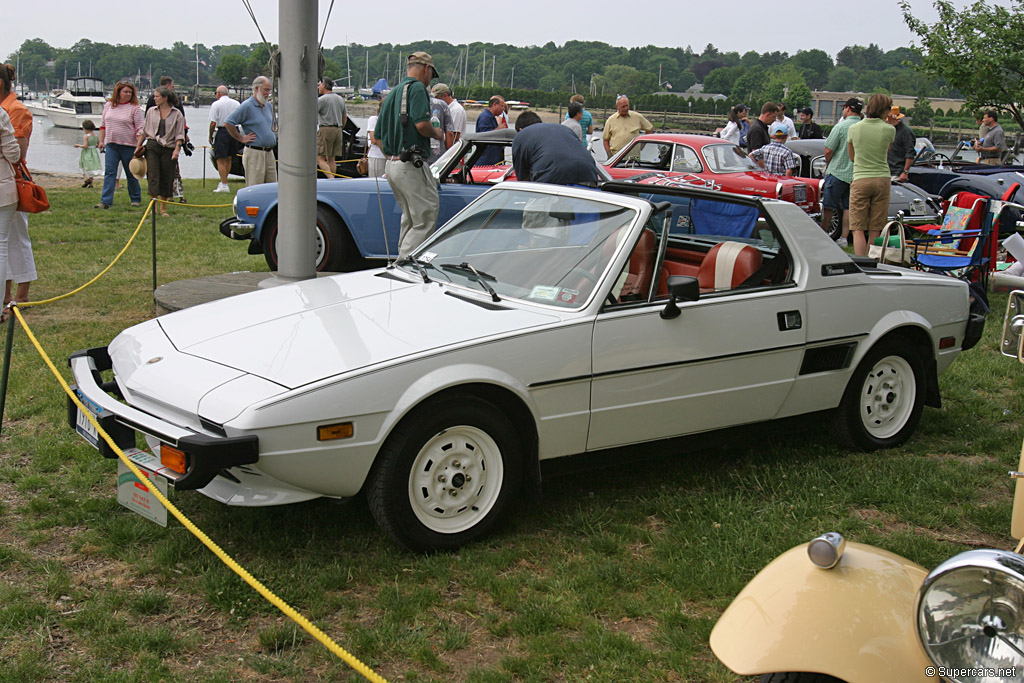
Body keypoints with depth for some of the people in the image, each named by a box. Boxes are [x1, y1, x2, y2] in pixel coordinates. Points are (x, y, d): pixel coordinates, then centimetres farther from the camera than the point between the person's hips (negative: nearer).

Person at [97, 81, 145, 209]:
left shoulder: (134, 108, -6)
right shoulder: (108, 106, 8)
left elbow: (140, 129, -8)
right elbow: (103, 124, 17)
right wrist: (101, 141, 12)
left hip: (129, 145, -3)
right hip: (111, 145, 3)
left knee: (131, 174, 8)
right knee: (109, 172, -5)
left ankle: (136, 199, 24)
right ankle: (105, 201, -8)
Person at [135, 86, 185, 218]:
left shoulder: (177, 114, 2)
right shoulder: (151, 112, 11)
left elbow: (179, 135, 1)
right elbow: (144, 131, 19)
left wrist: (177, 149, -12)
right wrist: (138, 146, 16)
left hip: (168, 149, -1)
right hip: (152, 147, 2)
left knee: (166, 179, 2)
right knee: (153, 176, -10)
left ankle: (163, 209, 12)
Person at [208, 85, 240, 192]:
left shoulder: (216, 104, -5)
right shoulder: (237, 103, 8)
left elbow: (213, 123, -10)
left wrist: (210, 136, 1)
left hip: (222, 132, -5)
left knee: (220, 160, -3)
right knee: (228, 159, 16)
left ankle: (224, 185, -9)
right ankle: (223, 182, 25)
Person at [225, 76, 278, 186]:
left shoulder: (269, 106, 16)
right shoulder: (247, 106, -9)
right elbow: (228, 123, -14)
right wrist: (241, 138, -10)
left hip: (269, 153, 8)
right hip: (254, 153, -8)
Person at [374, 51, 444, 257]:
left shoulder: (392, 93, 20)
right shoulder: (417, 88, -8)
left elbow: (377, 135, 21)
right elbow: (421, 124, -22)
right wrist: (436, 133, -2)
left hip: (391, 165, 10)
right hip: (411, 165, -10)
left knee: (410, 219, 19)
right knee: (426, 220, -7)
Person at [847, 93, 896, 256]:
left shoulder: (854, 128, 0)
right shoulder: (889, 129, -3)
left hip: (861, 180, -1)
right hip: (882, 179, 1)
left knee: (858, 229, -2)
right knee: (875, 231, 7)